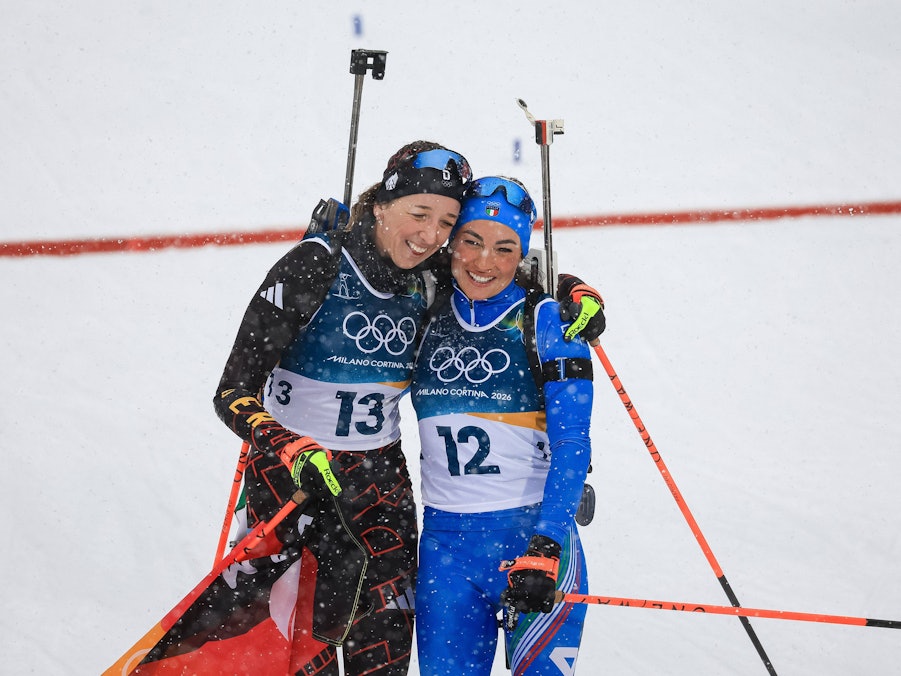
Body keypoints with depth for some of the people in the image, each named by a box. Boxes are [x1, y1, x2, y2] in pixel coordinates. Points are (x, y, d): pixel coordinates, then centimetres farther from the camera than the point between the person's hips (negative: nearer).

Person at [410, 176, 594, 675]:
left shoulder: (545, 321, -4)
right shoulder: (428, 318, 6)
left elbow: (571, 446, -10)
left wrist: (544, 552, -22)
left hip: (535, 537, -3)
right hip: (445, 545, 3)